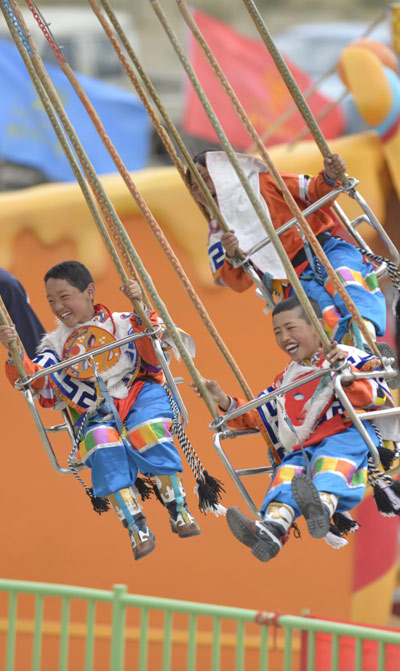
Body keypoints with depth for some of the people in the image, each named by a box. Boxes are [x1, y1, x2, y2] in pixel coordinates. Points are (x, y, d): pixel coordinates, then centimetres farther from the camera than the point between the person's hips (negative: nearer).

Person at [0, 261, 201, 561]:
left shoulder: (121, 323, 12)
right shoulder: (56, 343, 18)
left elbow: (154, 357, -4)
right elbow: (34, 379, 3)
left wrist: (141, 310, -15)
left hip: (139, 395, -1)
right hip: (95, 416, 1)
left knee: (146, 431, -35)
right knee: (103, 443, -33)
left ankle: (179, 512, -20)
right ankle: (136, 526, -32)